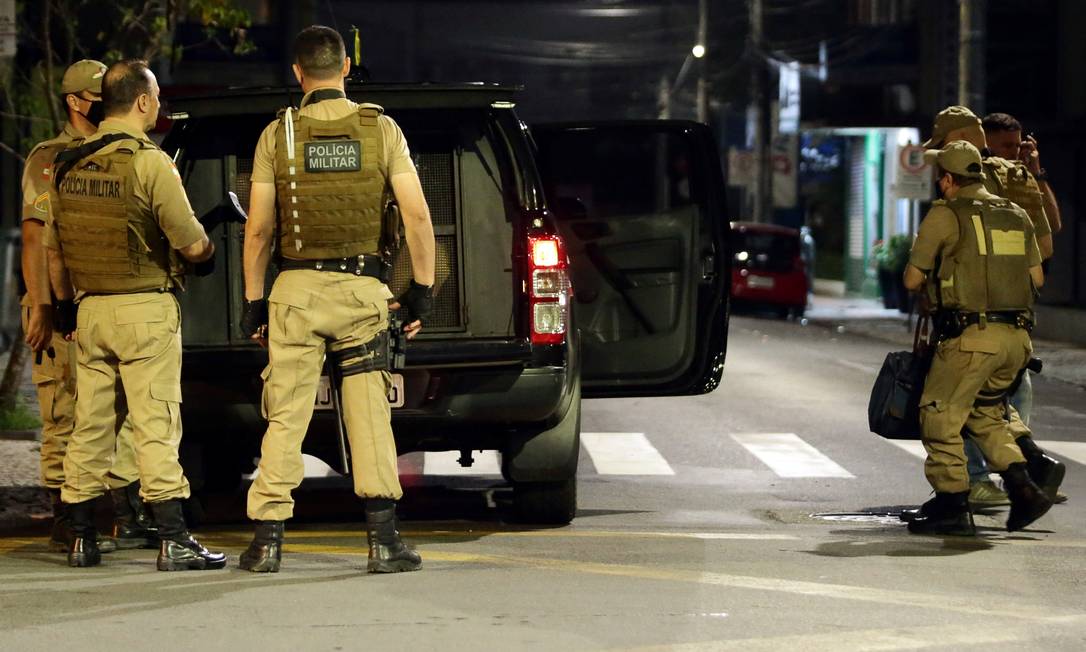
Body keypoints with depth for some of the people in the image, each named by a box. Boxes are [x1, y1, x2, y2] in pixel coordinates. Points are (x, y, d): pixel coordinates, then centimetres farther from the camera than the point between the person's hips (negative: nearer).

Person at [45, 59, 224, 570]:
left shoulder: (69, 165, 8)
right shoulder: (149, 163, -12)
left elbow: (53, 248, 15)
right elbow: (191, 244, -12)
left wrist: (64, 305, 25)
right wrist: (208, 249, 11)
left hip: (90, 310, 6)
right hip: (146, 308, -6)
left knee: (89, 424, 10)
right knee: (155, 424, -6)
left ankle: (80, 538, 14)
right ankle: (173, 541, -8)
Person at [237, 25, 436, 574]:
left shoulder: (278, 134, 1)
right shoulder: (380, 129, 1)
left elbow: (258, 229, 0)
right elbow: (417, 216, -4)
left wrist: (253, 301, 8)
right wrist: (422, 287, 4)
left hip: (296, 288, 0)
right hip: (361, 289, 0)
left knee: (286, 418, 4)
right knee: (369, 416, 2)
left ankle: (268, 541, 4)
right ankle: (383, 540, -3)